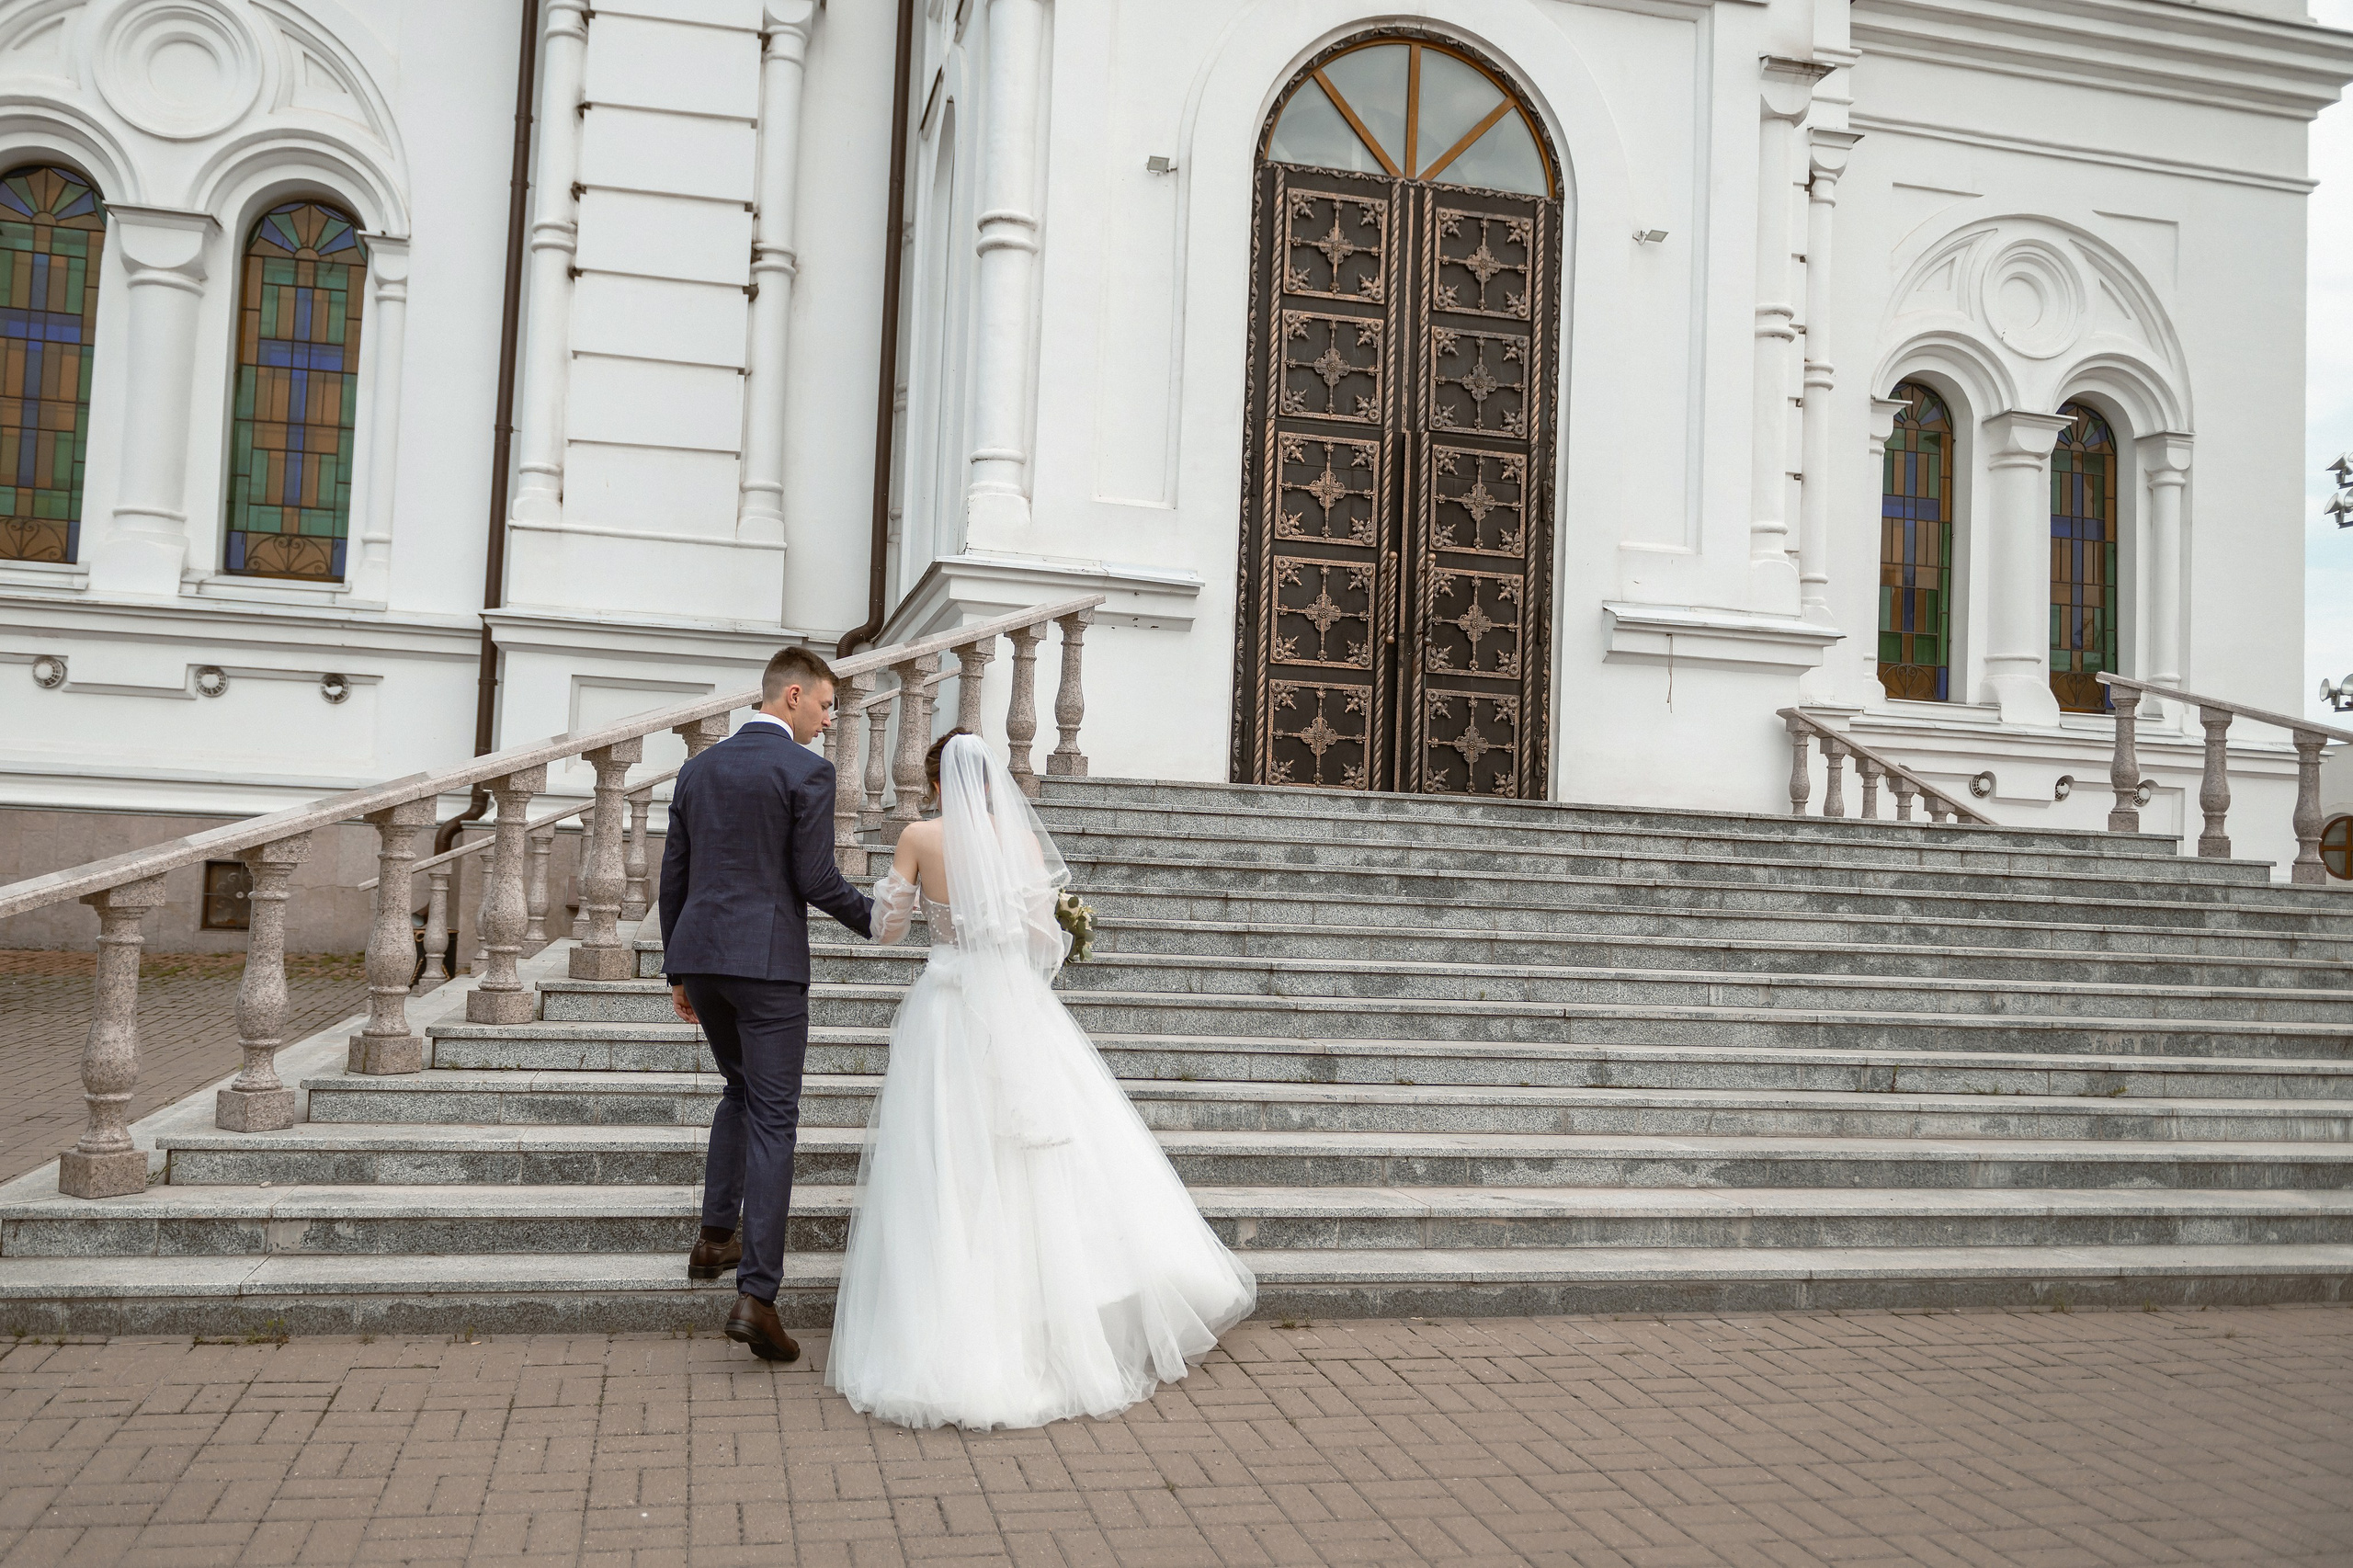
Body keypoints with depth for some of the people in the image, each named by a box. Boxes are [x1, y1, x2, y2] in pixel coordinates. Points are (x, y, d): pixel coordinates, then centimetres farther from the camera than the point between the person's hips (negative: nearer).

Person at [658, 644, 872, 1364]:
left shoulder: (699, 767, 13)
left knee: (741, 1088, 26)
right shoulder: (807, 770, -7)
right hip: (767, 959, -6)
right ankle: (755, 1295, -7)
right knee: (772, 1119, -3)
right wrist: (879, 921, 4)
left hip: (699, 953, 7)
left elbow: (673, 876, 14)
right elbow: (815, 880, -11)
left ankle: (715, 1239, 28)